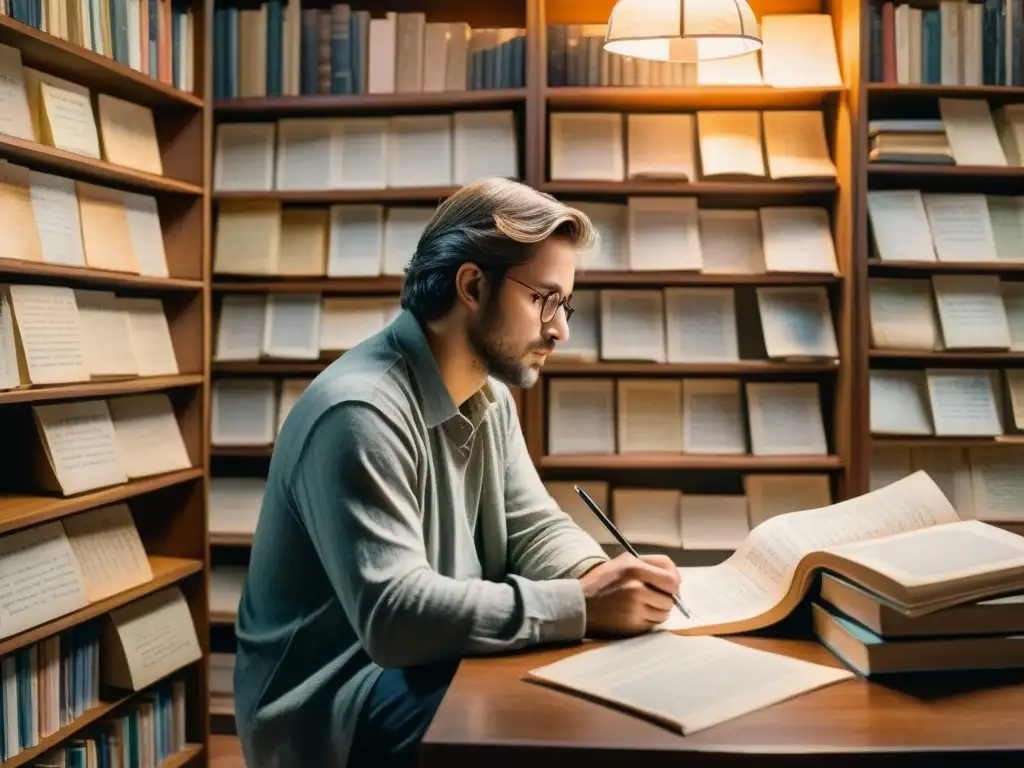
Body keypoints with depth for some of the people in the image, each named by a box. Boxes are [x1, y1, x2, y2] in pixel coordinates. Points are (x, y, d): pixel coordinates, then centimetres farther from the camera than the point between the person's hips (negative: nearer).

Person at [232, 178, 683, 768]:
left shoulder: (489, 395, 4)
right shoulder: (361, 413, -26)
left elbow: (535, 527, 6)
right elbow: (393, 614, -33)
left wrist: (600, 575, -16)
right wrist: (579, 606, -33)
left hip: (429, 666, 8)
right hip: (334, 705, -8)